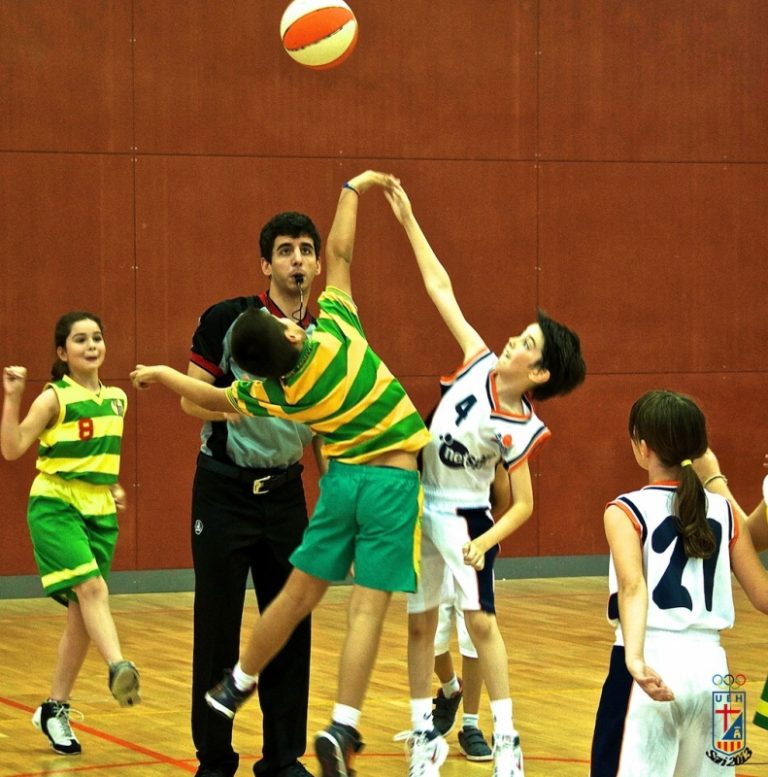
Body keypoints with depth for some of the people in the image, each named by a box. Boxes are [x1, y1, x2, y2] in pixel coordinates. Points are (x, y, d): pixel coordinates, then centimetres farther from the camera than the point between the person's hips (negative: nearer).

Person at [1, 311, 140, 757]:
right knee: (91, 587, -28)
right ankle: (119, 668, -45)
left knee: (81, 614, 7)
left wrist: (112, 485, 12)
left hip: (100, 512, 6)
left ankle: (55, 710, 17)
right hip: (55, 507, -6)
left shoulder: (117, 399, 9)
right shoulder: (54, 398, -8)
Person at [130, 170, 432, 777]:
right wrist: (353, 190, 9)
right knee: (368, 607, -6)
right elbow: (338, 252, -5)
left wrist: (162, 374, 32)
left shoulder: (271, 394, -6)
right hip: (394, 480, -3)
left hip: (342, 477, 3)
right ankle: (342, 728, -13)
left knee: (299, 593, 17)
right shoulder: (334, 333, -16)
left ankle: (238, 684, 32)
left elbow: (214, 398, 14)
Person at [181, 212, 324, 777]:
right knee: (218, 627, -1)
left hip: (285, 491, 4)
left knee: (291, 624, 5)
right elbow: (191, 398, -8)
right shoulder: (228, 320, -9)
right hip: (224, 489, -4)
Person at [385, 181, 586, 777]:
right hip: (419, 504, 5)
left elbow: (524, 505, -12)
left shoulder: (517, 429, -18)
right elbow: (441, 289, -3)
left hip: (463, 517, -5)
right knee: (420, 622, 8)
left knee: (480, 620, -8)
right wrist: (409, 222, -4)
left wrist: (486, 542, -27)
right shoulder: (481, 364, -9)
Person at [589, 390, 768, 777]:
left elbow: (633, 585, -20)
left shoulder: (626, 511, -3)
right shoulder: (724, 511, 8)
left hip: (653, 663, -4)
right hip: (710, 662, 4)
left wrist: (636, 659, -34)